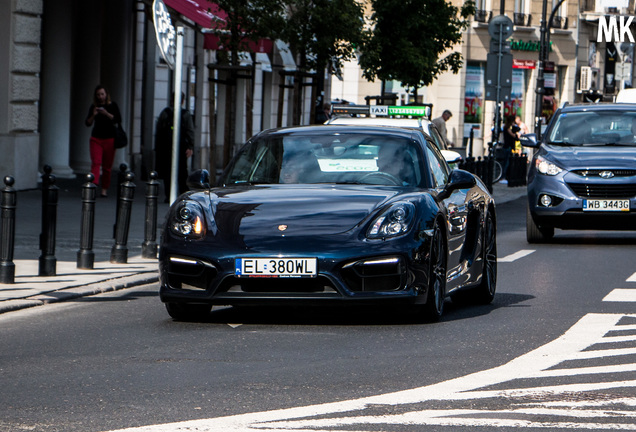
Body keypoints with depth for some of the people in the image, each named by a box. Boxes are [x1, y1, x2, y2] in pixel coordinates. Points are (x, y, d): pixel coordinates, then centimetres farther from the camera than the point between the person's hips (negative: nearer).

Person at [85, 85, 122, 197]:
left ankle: (105, 189, 11)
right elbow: (88, 123, 5)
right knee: (95, 163, -15)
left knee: (107, 166, 2)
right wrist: (93, 115, -13)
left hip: (109, 138, -1)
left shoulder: (112, 106, 2)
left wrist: (107, 114, -20)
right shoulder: (94, 106, 7)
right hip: (96, 138, 1)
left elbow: (118, 120, -8)